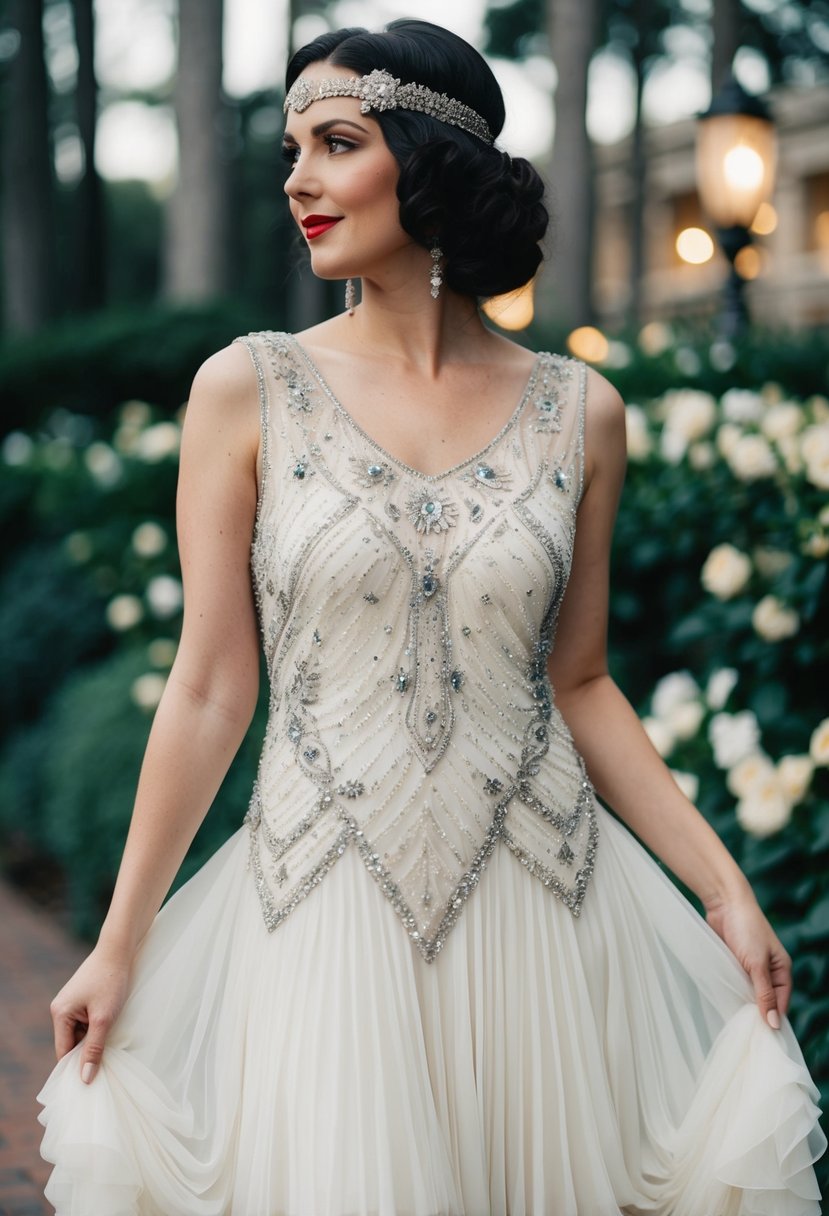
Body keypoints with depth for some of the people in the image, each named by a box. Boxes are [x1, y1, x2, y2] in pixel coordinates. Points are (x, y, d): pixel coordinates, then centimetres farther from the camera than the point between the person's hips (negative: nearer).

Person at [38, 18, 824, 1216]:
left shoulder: (578, 411, 0)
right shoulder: (249, 389, -4)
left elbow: (579, 685, 7)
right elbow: (210, 687, -2)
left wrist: (724, 885, 3)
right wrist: (120, 942, -2)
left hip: (538, 895, 2)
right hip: (329, 904, -1)